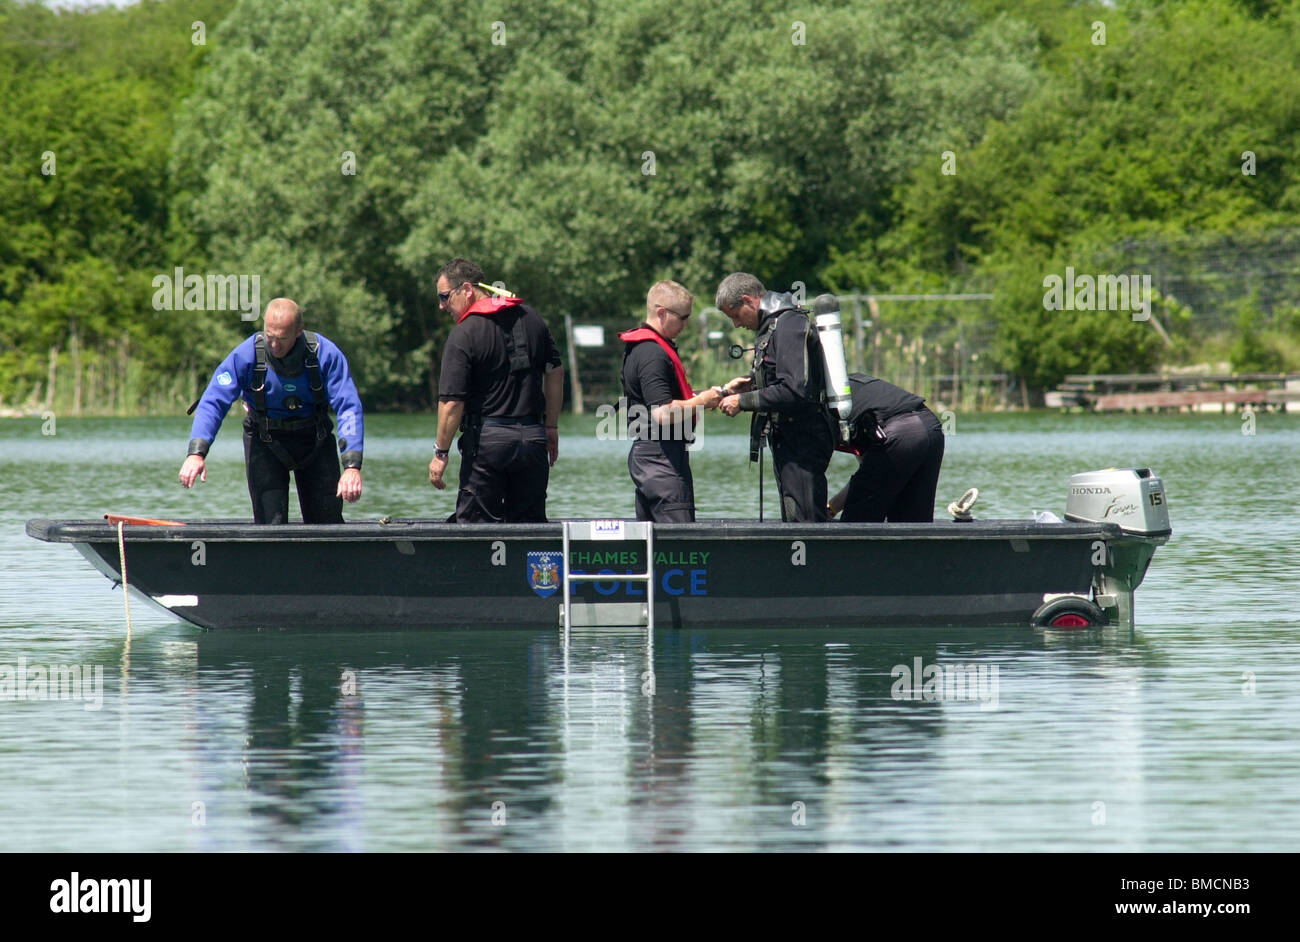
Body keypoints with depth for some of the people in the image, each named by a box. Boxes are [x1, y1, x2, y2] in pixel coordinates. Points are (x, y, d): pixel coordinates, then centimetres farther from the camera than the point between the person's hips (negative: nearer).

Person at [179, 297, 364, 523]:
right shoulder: (246, 355, -21)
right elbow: (213, 402, -22)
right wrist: (196, 453, -37)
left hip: (315, 440, 1)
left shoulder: (326, 354, -21)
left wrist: (352, 467, -35)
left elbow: (349, 408, -23)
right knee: (270, 523, -12)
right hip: (265, 441, -1)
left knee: (328, 523, 1)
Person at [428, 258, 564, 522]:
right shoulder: (531, 318, 9)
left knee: (476, 528, -2)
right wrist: (551, 427, 22)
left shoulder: (464, 335, -11)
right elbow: (556, 372, 15)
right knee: (531, 525, 10)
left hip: (486, 440, -6)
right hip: (533, 438, 6)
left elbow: (452, 403, -14)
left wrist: (441, 453, -5)